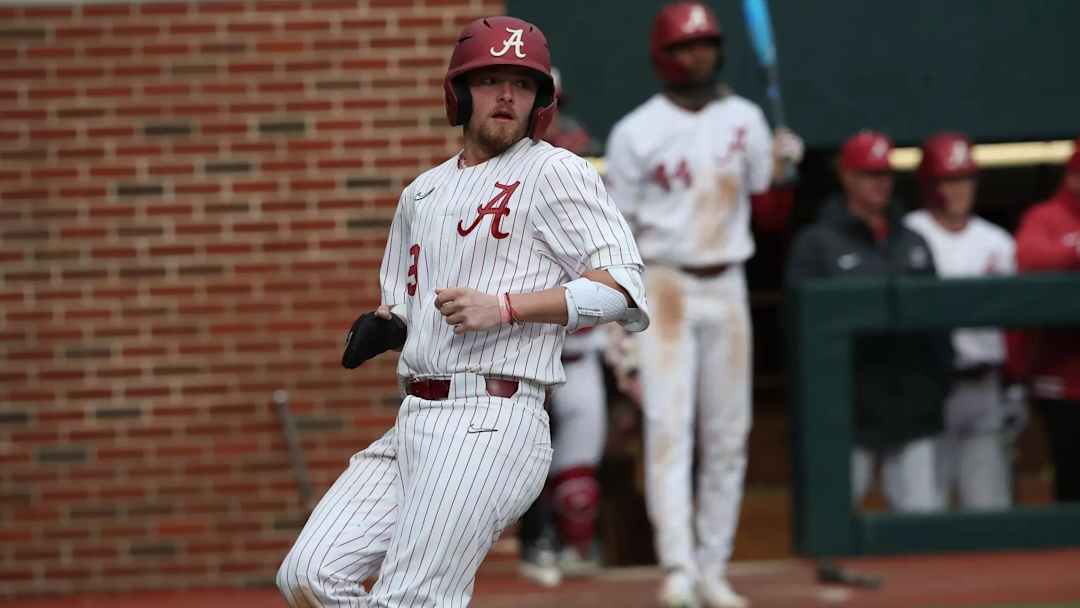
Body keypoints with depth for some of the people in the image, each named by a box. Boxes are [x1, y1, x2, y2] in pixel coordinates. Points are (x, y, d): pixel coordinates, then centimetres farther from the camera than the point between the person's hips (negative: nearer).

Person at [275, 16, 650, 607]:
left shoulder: (555, 172, 0)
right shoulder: (422, 192, 21)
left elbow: (623, 289, -10)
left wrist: (505, 307, -18)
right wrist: (381, 327, 7)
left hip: (489, 424, -8)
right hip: (411, 426, 8)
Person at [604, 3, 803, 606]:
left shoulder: (745, 119, 8)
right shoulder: (636, 133, -4)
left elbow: (770, 208, 12)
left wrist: (783, 165, -9)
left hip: (727, 286, 4)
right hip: (664, 286, -4)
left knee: (728, 435, 6)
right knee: (669, 428, -13)